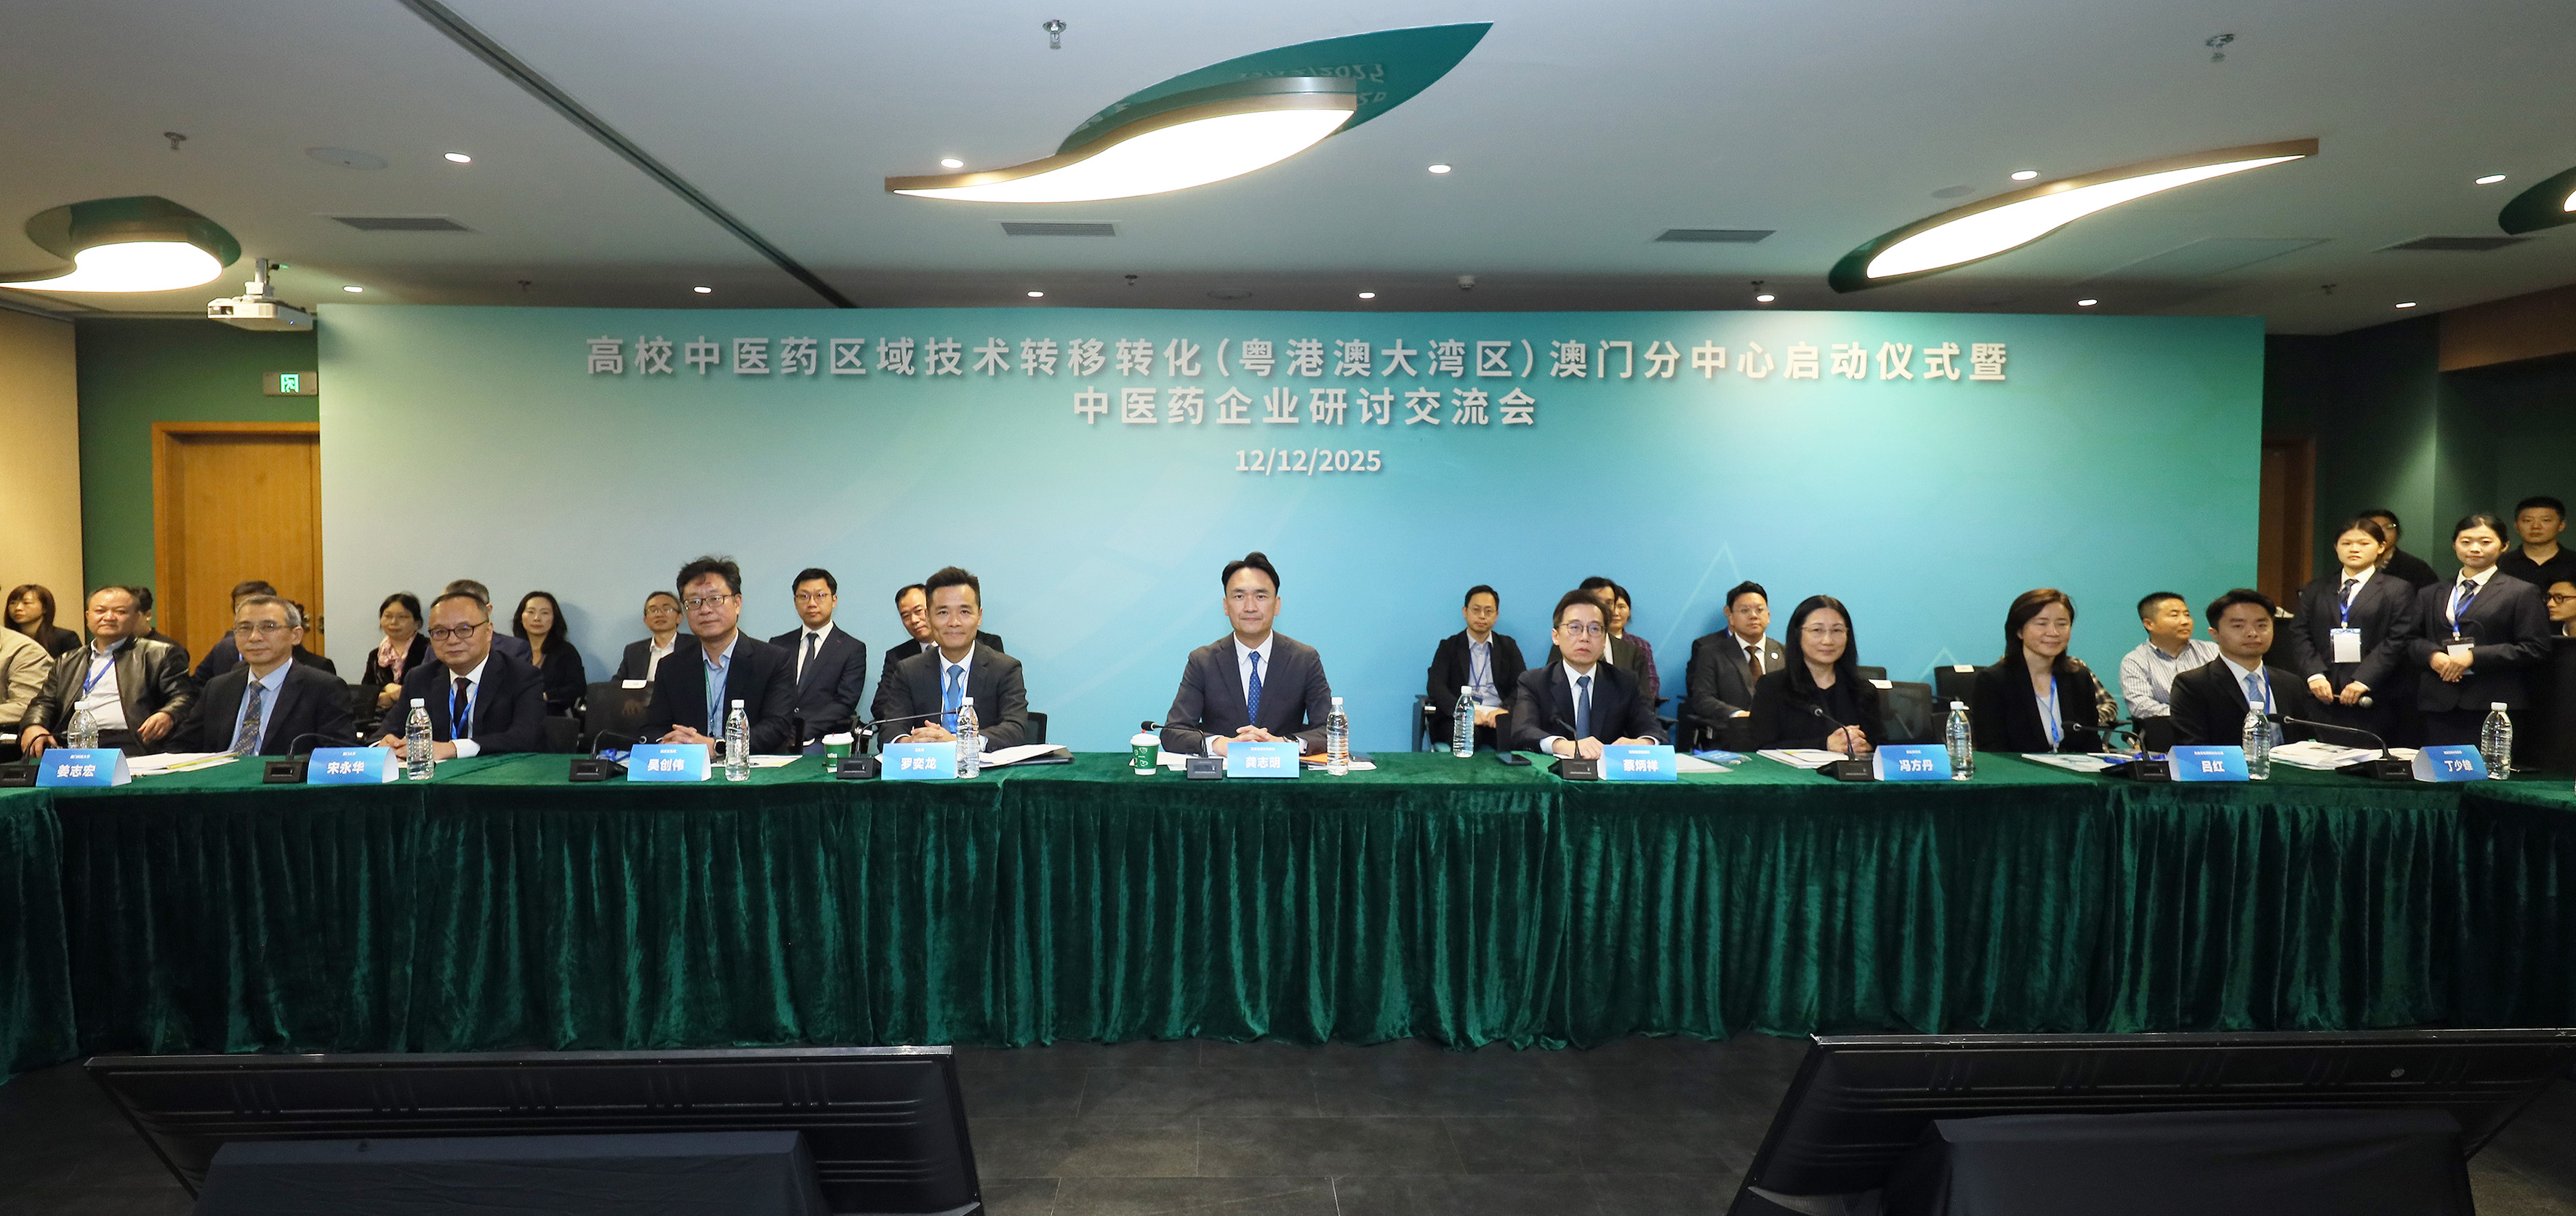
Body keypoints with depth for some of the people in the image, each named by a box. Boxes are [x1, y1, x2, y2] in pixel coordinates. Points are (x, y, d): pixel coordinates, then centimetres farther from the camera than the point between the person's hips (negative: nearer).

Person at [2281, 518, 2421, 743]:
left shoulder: (2398, 590, 8)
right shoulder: (2315, 589, 16)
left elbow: (2398, 640, -3)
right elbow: (2299, 635, 8)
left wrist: (2363, 681, -13)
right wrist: (2315, 675, -9)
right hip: (2320, 699, 2)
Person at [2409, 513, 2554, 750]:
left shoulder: (2522, 593, 6)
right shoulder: (2430, 595, 17)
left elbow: (2535, 649, -2)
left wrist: (2475, 657, -11)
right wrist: (2432, 655, -8)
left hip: (2495, 705, -3)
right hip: (2438, 705, 3)